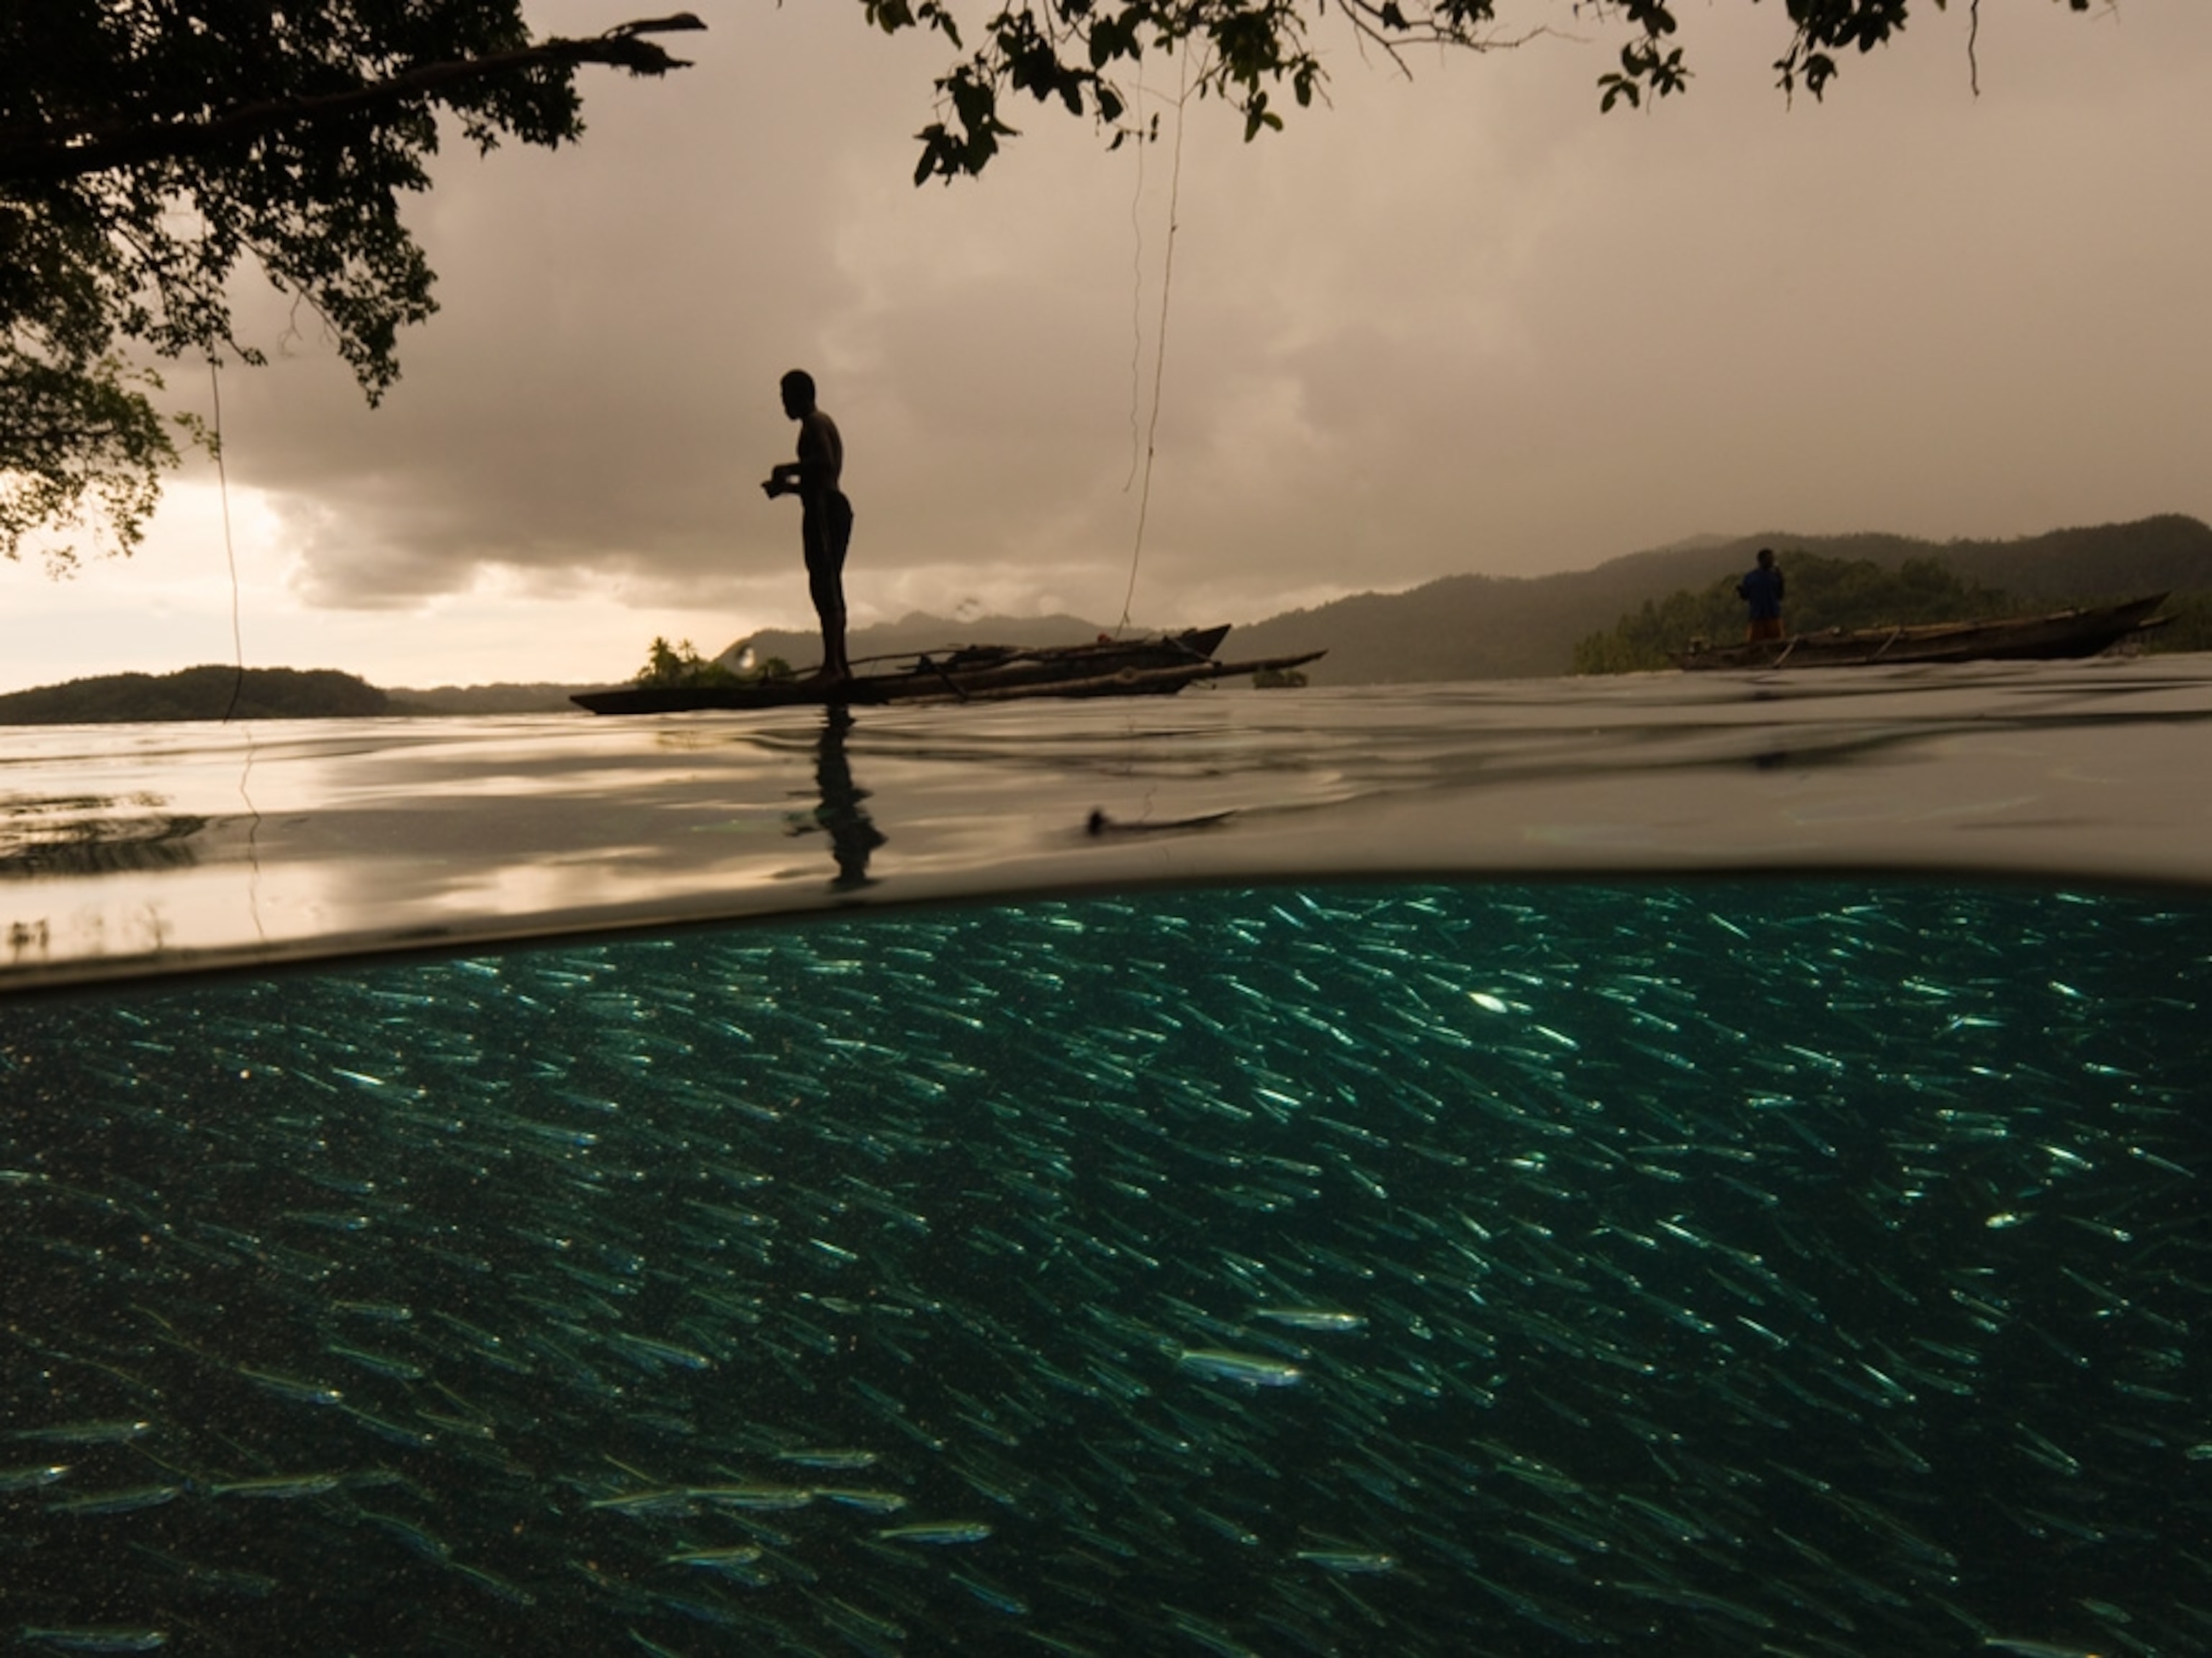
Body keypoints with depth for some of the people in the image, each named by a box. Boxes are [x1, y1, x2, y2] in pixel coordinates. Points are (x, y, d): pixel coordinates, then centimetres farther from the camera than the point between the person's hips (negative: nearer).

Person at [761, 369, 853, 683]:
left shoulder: (814, 423, -5)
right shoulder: (826, 423, 26)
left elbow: (825, 462, -22)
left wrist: (788, 469, -11)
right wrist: (787, 486, 22)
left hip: (822, 509, -10)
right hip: (837, 507, 10)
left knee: (823, 586, -13)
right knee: (831, 587, 11)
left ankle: (833, 665, -18)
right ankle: (840, 664, 11)